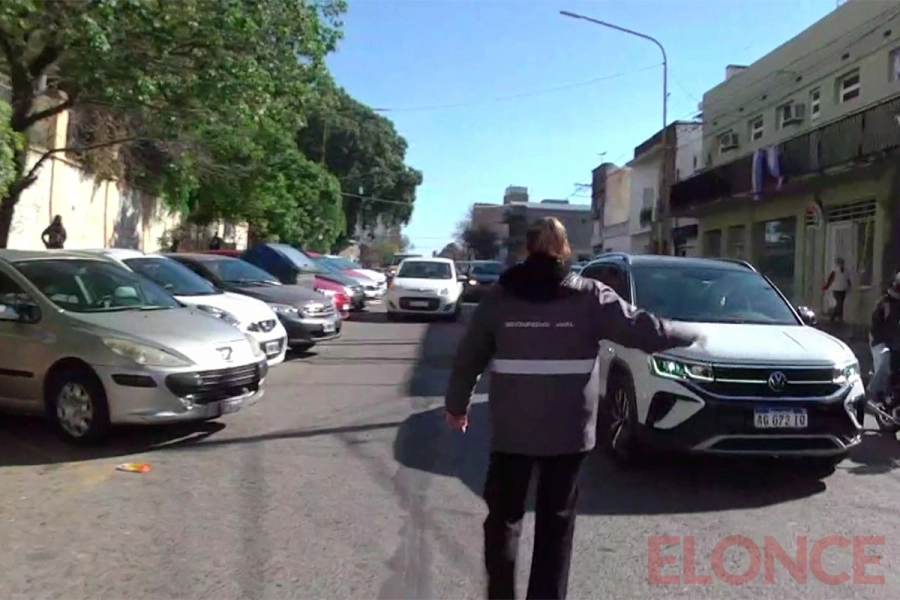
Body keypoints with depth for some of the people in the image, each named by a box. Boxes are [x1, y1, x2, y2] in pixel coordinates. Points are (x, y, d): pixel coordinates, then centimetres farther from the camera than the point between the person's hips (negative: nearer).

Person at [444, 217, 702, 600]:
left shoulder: (499, 295, 1)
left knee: (503, 517, 14)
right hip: (568, 430, 0)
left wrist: (456, 403, 20)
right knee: (556, 522, 12)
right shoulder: (589, 295, -4)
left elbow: (468, 357, 6)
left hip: (511, 429, 1)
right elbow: (644, 330, -1)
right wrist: (690, 335, 17)